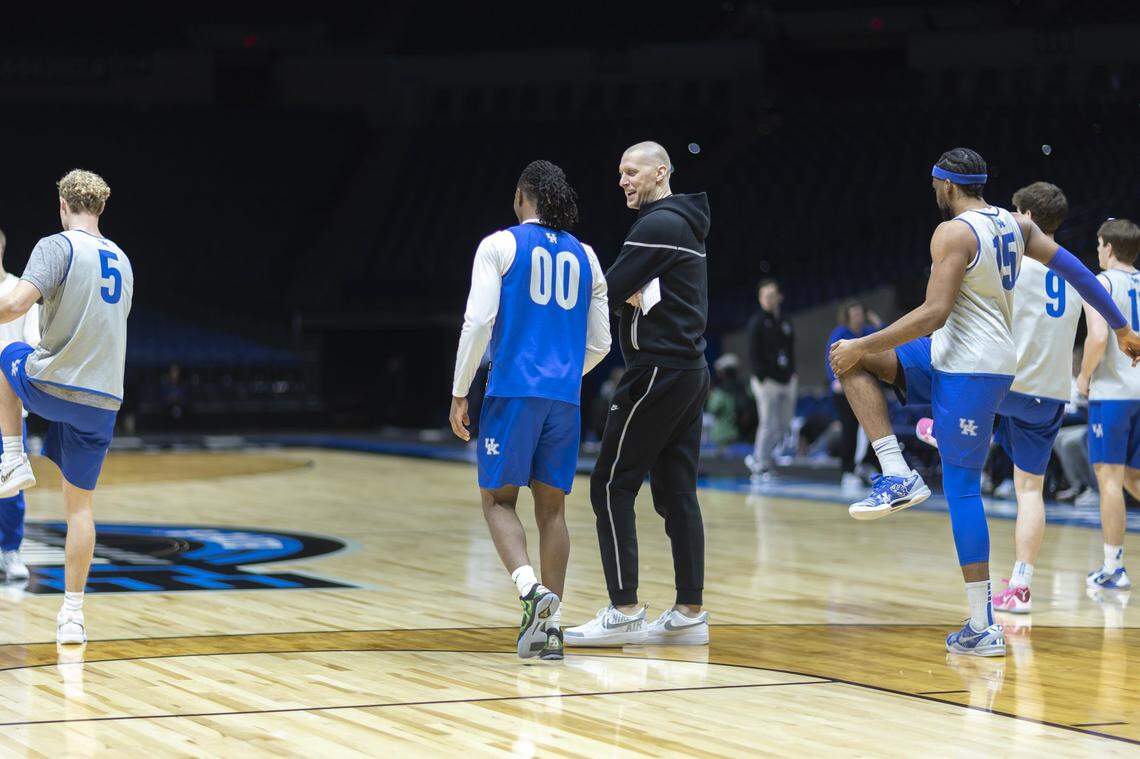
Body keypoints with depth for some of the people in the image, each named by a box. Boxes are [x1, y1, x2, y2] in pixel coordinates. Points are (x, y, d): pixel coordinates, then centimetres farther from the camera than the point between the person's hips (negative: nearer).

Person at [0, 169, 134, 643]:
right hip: (103, 399, 5)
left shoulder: (57, 247, -7)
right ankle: (73, 614, 4)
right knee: (80, 503, 11)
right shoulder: (121, 261, 15)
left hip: (50, 385, -5)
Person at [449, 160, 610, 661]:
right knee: (551, 506, 10)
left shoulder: (500, 245, 1)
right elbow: (599, 344, 16)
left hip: (512, 392, -4)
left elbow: (479, 322, -8)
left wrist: (459, 394, -1)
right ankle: (549, 625, 4)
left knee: (498, 499, 5)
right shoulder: (585, 257, 15)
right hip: (565, 397, 4)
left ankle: (531, 589, -20)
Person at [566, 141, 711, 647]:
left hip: (657, 372, -9)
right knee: (676, 492, 8)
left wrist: (628, 293, 4)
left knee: (612, 486, -6)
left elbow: (610, 291, -16)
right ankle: (689, 614, 7)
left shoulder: (657, 225, -12)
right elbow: (627, 291, 15)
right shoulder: (685, 224, 19)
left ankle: (624, 612, -8)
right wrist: (636, 293, -4)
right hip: (690, 371, 9)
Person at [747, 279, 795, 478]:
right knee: (768, 424, -9)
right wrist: (762, 378, -15)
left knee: (784, 425, 7)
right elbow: (753, 353, -8)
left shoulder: (785, 322, 16)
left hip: (787, 381, 7)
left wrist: (792, 373, 9)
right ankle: (761, 465, -3)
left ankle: (758, 459, 20)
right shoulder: (757, 322, -3)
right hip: (767, 381, -7)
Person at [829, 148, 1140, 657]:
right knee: (849, 356, 18)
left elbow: (934, 314, -22)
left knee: (962, 489, -7)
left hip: (966, 368, -9)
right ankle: (897, 474, 9)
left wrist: (862, 348, -16)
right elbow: (1076, 270, 12)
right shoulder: (1014, 224, 12)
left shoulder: (954, 233, -14)